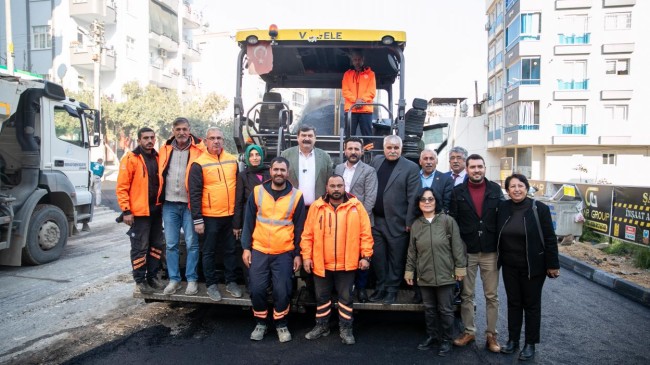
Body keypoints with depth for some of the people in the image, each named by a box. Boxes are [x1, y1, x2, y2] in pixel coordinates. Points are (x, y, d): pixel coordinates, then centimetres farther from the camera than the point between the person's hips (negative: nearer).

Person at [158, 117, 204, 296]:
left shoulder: (198, 149, -5)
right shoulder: (165, 149, 7)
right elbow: (160, 174, 14)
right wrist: (160, 198, 10)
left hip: (189, 204, -3)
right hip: (169, 204, 3)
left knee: (192, 243, 4)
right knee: (171, 244, 9)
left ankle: (191, 279, 16)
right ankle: (174, 279, 20)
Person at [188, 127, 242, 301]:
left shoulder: (232, 160, 5)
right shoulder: (199, 164, -9)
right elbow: (194, 194, -10)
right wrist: (197, 219, -13)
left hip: (230, 215, 4)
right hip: (210, 216, -4)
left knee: (230, 250, 13)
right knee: (209, 252, 8)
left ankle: (231, 282, 26)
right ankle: (211, 284, 22)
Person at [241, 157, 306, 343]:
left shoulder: (296, 196, -3)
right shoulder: (257, 192, 0)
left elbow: (299, 228, 1)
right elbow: (248, 222, 4)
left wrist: (298, 254, 0)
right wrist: (246, 247, 0)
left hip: (284, 254, -1)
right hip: (258, 251, 1)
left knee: (282, 291, 2)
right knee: (257, 289, 4)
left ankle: (281, 324, 25)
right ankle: (260, 322, 27)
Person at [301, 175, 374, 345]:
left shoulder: (356, 206, -3)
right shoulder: (317, 207, 0)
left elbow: (365, 233, -3)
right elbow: (308, 234, 1)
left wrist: (366, 256, -7)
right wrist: (306, 256, -2)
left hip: (347, 264, -1)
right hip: (321, 263, 1)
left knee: (346, 297, 10)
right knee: (322, 297, 16)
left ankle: (345, 329, 26)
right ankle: (321, 326, 33)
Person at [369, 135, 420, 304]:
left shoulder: (411, 167, -6)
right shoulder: (376, 162, 8)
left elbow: (413, 197, -9)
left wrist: (409, 222, -11)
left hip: (397, 222, -4)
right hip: (375, 220, 4)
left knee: (395, 258, 7)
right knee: (377, 257, 12)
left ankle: (392, 290, 22)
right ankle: (380, 288, 27)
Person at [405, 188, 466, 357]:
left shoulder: (448, 221, -8)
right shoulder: (416, 225, 4)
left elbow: (457, 246, -6)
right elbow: (412, 251, 9)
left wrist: (460, 267, -6)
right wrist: (409, 270, 9)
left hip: (445, 275, -3)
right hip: (424, 276, 3)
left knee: (446, 310, 8)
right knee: (429, 309, 16)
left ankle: (446, 340, 25)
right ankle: (432, 336, 34)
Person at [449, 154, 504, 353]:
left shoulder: (495, 189, 2)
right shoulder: (458, 192, -1)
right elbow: (453, 220, -1)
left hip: (490, 251, 1)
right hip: (466, 251, 0)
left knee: (491, 295, 9)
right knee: (467, 295, 10)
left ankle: (491, 334, 22)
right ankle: (469, 331, 25)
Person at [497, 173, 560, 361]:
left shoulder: (539, 208, -12)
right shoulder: (502, 208, -2)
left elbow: (550, 238, -9)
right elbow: (499, 235, 6)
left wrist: (552, 265, -9)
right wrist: (500, 259, 6)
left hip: (533, 266, -3)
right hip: (509, 266, 3)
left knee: (531, 304, 10)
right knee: (513, 303, 14)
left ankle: (530, 344, 24)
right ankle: (513, 340, 27)